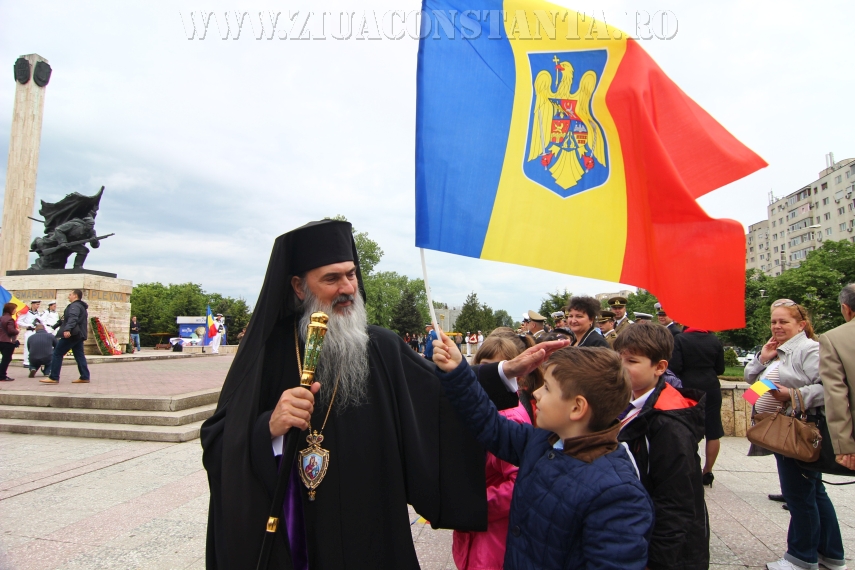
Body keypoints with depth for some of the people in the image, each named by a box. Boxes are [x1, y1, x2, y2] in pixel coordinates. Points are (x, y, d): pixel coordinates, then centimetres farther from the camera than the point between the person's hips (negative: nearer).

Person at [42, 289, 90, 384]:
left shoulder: (75, 306, -11)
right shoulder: (82, 307, 22)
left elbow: (72, 318, -28)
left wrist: (67, 329, -40)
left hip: (71, 334, -10)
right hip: (79, 335, 10)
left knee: (57, 354, -4)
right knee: (79, 355, 8)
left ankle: (54, 378, -4)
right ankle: (84, 377, 5)